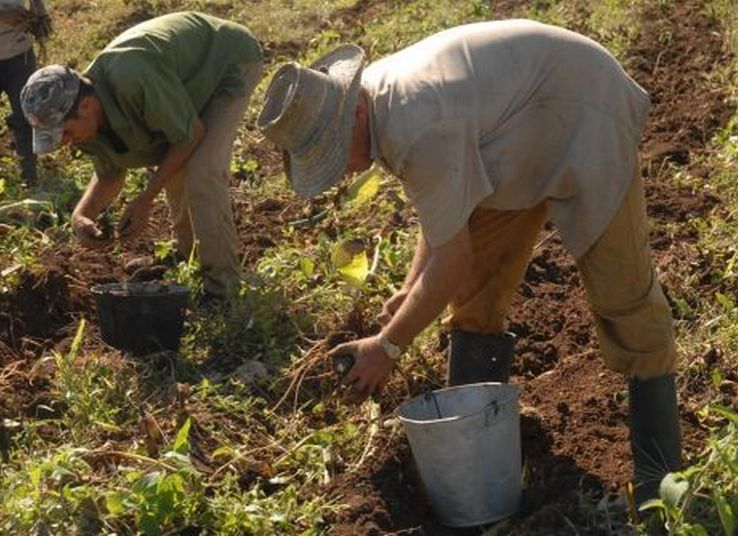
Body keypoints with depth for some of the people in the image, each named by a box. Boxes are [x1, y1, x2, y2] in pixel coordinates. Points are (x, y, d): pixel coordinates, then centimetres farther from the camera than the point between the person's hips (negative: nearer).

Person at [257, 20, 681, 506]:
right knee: (476, 289, 7)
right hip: (522, 131, 10)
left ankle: (661, 479, 0)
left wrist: (388, 346, -19)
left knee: (622, 294, -8)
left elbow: (452, 259, -29)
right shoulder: (379, 100, -6)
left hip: (584, 118, -9)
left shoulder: (419, 132, -36)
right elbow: (448, 209, 8)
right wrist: (413, 289, 4)